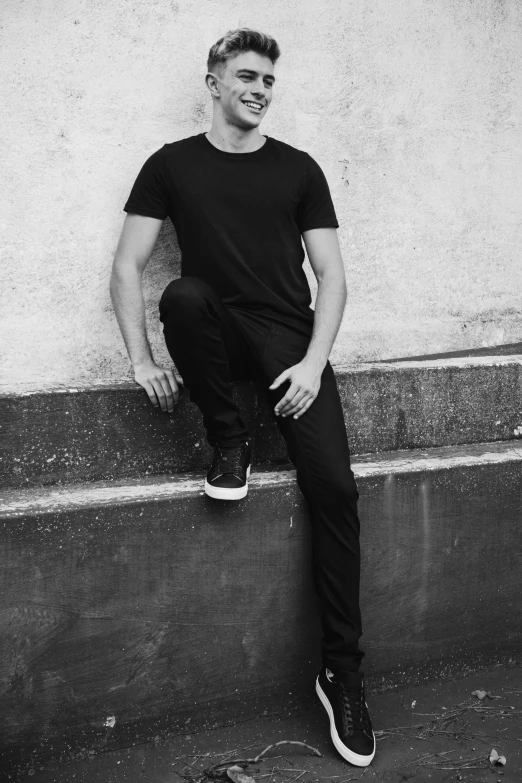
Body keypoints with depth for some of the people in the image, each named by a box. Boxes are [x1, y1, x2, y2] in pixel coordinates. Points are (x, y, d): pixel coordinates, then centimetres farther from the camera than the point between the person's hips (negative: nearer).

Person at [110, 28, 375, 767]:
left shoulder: (298, 169, 9)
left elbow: (332, 275, 4)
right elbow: (128, 266, 4)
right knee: (184, 294, -35)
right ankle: (228, 441, -11)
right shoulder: (172, 165, 7)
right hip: (219, 334, 0)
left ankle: (342, 672, -5)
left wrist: (313, 362, -10)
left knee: (334, 485, -17)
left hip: (290, 338, 1)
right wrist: (142, 359, -9)